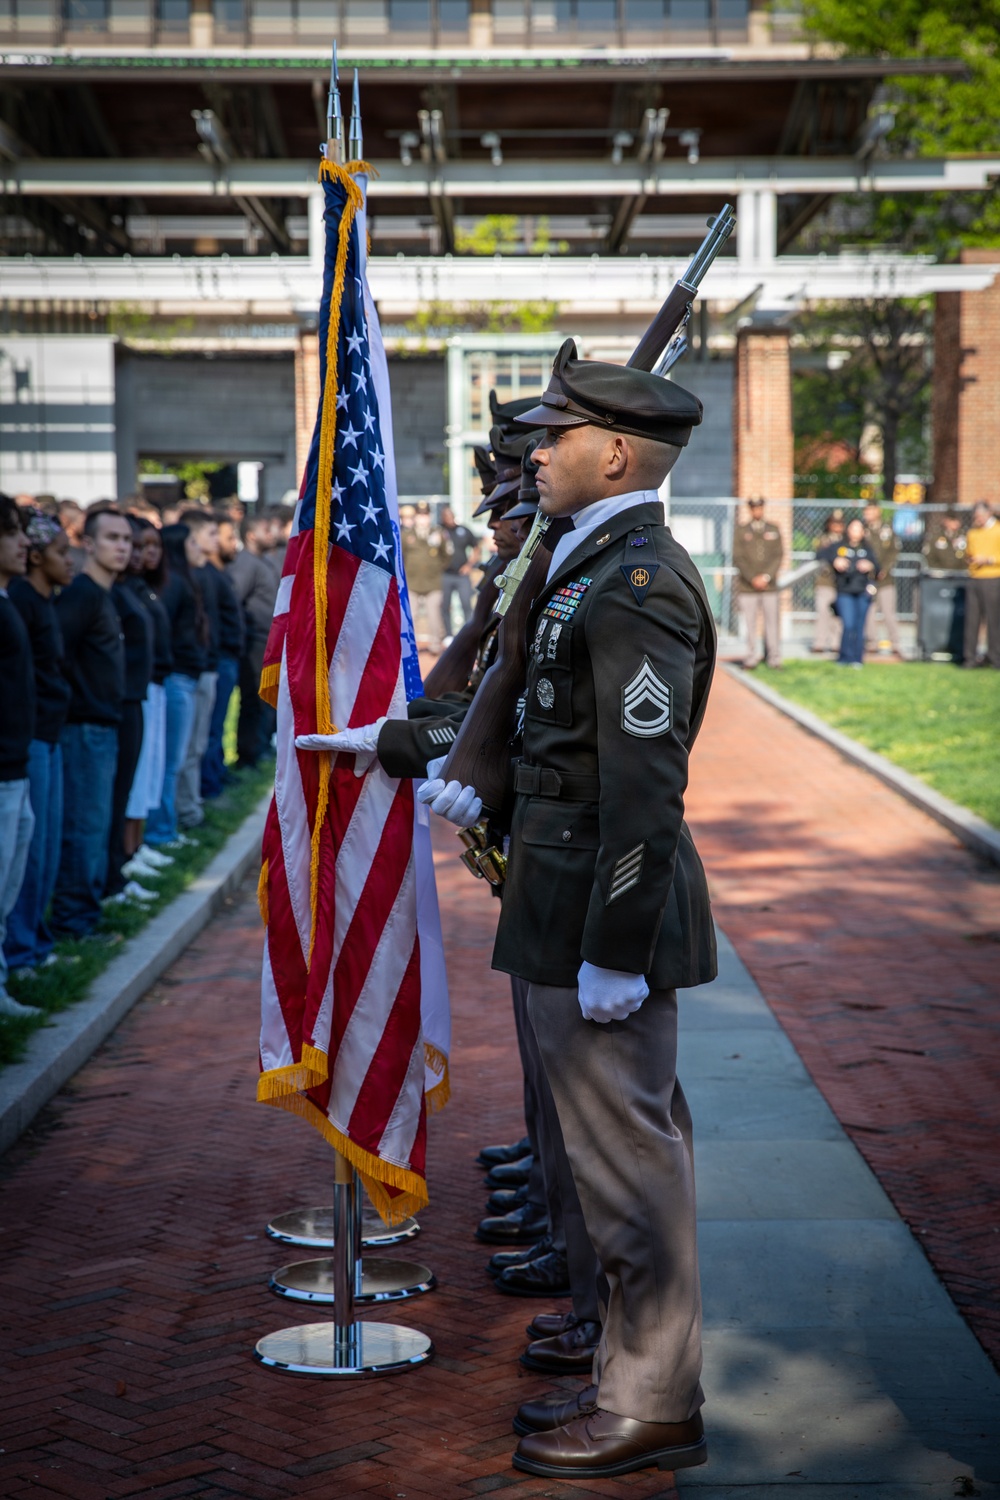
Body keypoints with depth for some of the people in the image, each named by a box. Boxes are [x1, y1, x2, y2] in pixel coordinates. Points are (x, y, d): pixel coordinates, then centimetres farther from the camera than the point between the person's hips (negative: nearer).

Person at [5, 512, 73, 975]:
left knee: (47, 847, 14)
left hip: (48, 737, 9)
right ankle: (17, 948, 7)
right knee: (29, 847, -2)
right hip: (28, 737, -9)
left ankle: (33, 938, 25)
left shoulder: (45, 601, 15)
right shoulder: (20, 598, -14)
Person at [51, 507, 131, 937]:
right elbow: (56, 653, -25)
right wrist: (75, 698, -15)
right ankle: (73, 920, 3)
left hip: (102, 727, 10)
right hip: (85, 727, -10)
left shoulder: (102, 595, 15)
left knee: (95, 825, 14)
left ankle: (85, 913, 22)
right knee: (85, 825, -4)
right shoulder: (82, 594, -15)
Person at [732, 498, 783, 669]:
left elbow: (778, 556, 5)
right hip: (748, 587, -1)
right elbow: (738, 558, 0)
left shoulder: (773, 530, 10)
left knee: (773, 623, -2)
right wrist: (752, 578, -10)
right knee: (750, 624, -2)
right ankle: (752, 658, 3)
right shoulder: (740, 531, 6)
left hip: (770, 586, 1)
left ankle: (774, 658, 3)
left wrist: (766, 576, -7)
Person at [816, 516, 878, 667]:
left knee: (859, 627, 3)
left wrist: (870, 567, -10)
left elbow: (877, 569, 12)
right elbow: (820, 554, 1)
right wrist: (834, 561, -12)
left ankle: (857, 659, 10)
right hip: (845, 592, -3)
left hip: (863, 593, 3)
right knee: (849, 625, -13)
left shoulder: (868, 550, 15)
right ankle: (845, 658, -2)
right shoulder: (838, 547, 7)